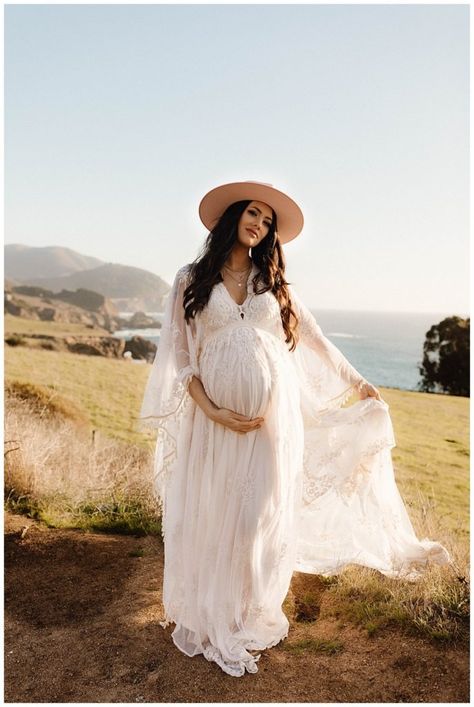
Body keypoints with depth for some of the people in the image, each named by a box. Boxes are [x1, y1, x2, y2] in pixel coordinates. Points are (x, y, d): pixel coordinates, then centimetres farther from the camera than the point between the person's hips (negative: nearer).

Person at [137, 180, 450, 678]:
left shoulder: (273, 282, 12)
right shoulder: (192, 279, 5)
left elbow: (314, 339, 18)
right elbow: (179, 355, 0)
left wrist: (357, 382, 23)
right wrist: (213, 411, -11)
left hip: (271, 415, 1)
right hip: (213, 415, -1)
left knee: (259, 517, 4)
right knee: (206, 518, 6)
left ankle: (247, 620, 23)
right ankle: (202, 619, 28)